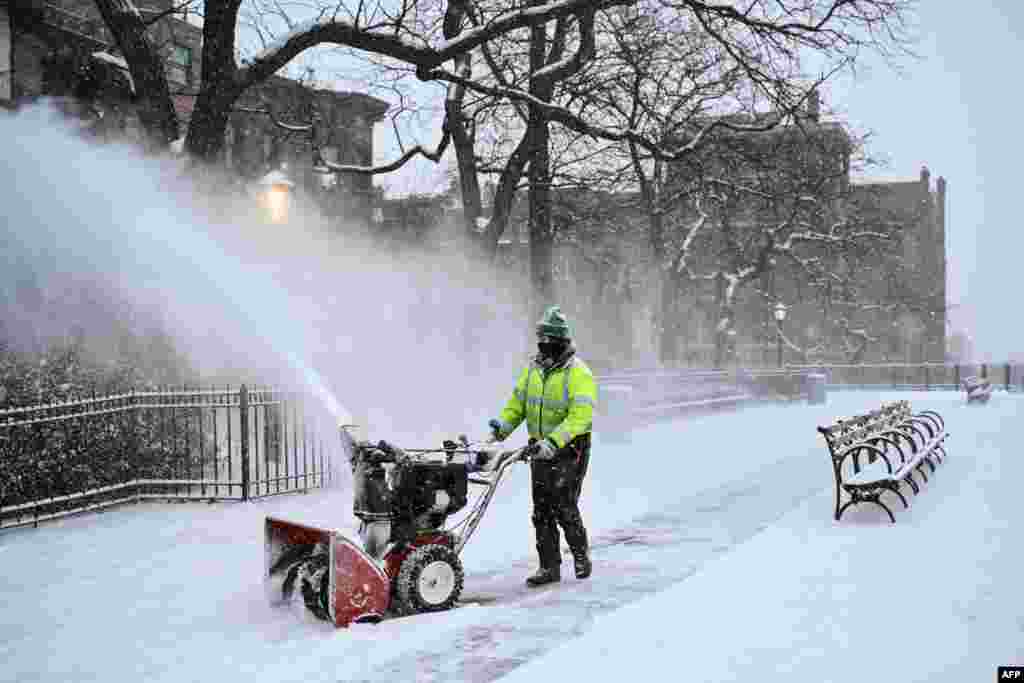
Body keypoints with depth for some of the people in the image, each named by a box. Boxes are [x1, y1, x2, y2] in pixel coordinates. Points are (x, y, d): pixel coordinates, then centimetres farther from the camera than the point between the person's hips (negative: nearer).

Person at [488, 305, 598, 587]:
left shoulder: (578, 373, -13)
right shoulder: (532, 370, 9)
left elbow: (580, 416, -23)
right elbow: (517, 403, 11)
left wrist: (553, 441, -33)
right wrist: (503, 424, -8)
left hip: (570, 449, -6)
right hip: (541, 449, 6)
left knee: (564, 508, -7)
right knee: (542, 511, 6)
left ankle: (581, 555, 17)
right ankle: (549, 567, 15)